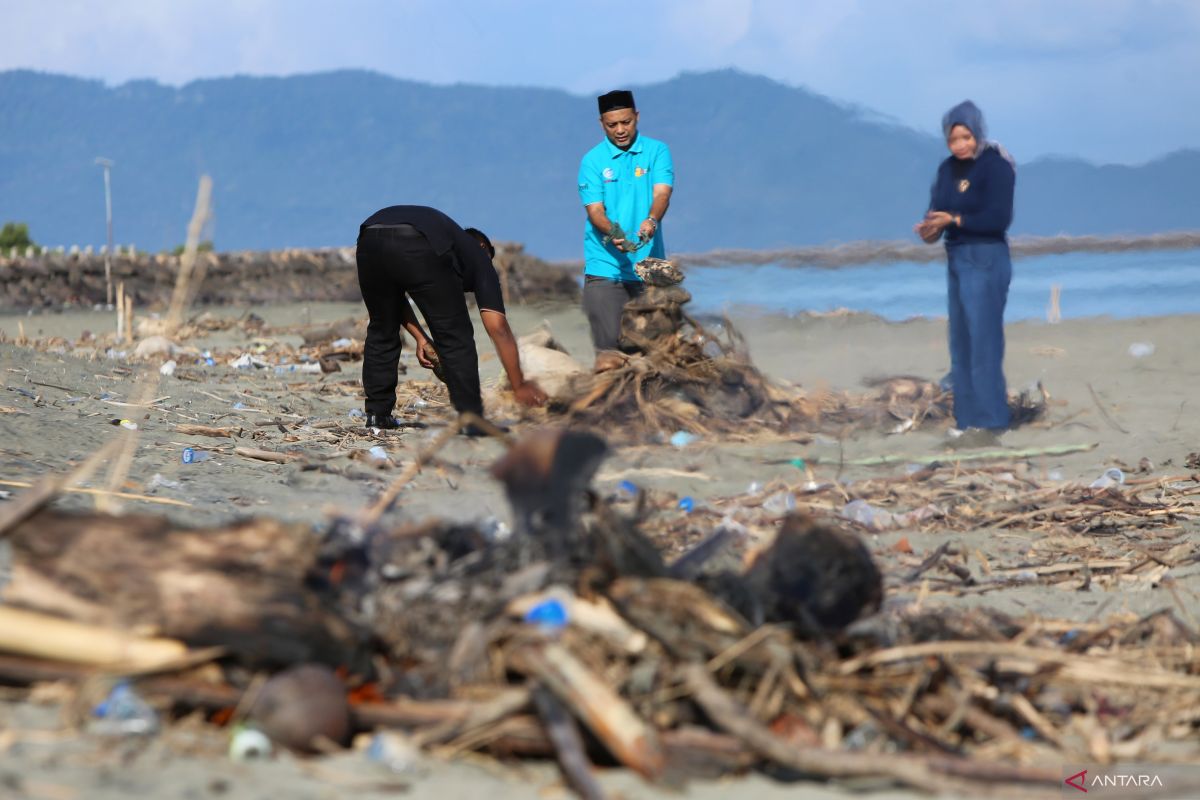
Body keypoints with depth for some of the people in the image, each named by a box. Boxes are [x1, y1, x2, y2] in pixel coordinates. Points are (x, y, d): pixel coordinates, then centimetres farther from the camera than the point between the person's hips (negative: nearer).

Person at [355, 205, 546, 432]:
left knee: (381, 332, 26)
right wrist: (519, 386, 22)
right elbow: (498, 327, 20)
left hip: (369, 240, 5)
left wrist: (420, 337, 32)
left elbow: (390, 294, 35)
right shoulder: (478, 255, 30)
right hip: (420, 249, -5)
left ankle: (377, 415, 29)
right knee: (455, 337, 11)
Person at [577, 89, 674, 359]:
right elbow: (594, 210, -4)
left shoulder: (657, 151, 5)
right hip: (605, 267, -1)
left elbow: (662, 193, -9)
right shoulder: (593, 160, 3)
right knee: (608, 345, -8)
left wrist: (651, 221, -32)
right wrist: (613, 233, -26)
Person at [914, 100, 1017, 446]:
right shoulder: (948, 169, 11)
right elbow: (937, 211, 6)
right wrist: (930, 228, -17)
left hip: (986, 260, -8)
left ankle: (989, 423, -6)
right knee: (961, 344, 9)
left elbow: (999, 217, -18)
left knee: (983, 342, -8)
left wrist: (954, 220, -24)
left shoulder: (996, 166, -11)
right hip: (956, 260, 8)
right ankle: (967, 420, 14)